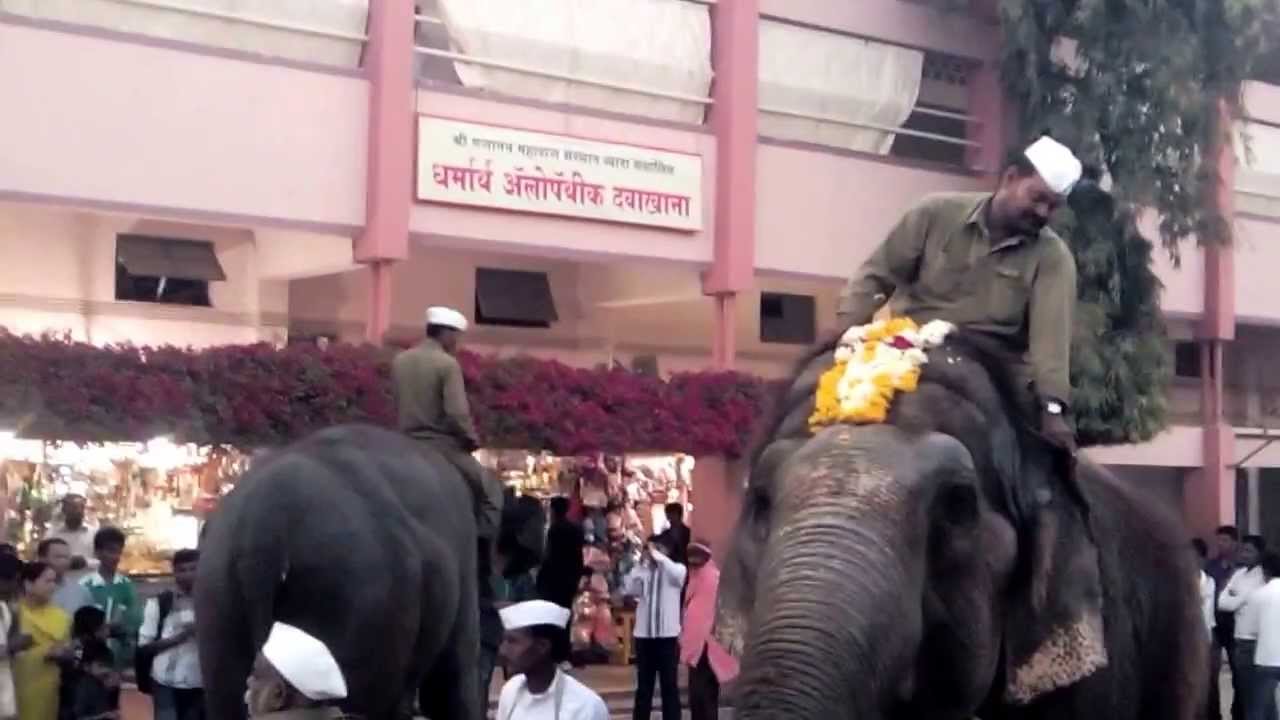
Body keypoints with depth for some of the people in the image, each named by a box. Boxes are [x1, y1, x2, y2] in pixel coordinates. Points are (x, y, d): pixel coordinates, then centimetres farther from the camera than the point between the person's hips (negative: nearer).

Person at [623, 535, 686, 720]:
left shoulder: (677, 568, 3)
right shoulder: (643, 570, 8)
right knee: (644, 684, 9)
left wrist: (657, 556, -15)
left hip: (668, 634, -2)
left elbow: (678, 574, -21)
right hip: (644, 634, 2)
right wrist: (641, 564, -7)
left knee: (670, 684, 2)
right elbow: (629, 589, -6)